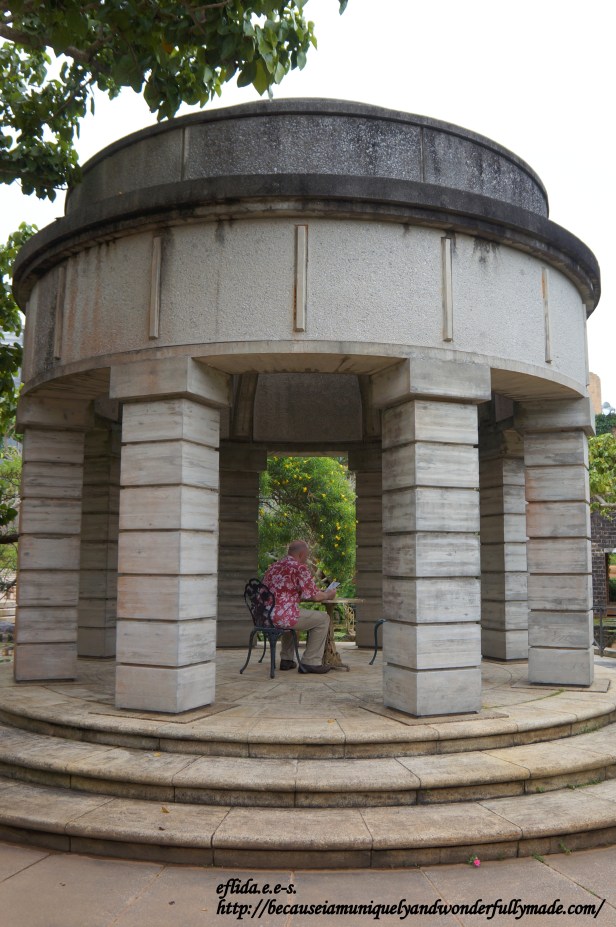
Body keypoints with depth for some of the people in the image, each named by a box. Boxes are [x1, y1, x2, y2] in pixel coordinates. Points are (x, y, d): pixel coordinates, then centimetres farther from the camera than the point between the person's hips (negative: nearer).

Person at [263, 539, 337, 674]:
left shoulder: (275, 566, 19)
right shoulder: (299, 568, -8)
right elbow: (315, 596, -8)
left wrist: (321, 593, 31)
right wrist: (328, 595, 15)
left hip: (264, 617, 9)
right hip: (282, 616, -9)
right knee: (322, 618, 8)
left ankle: (286, 660, 36)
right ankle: (311, 662, 10)